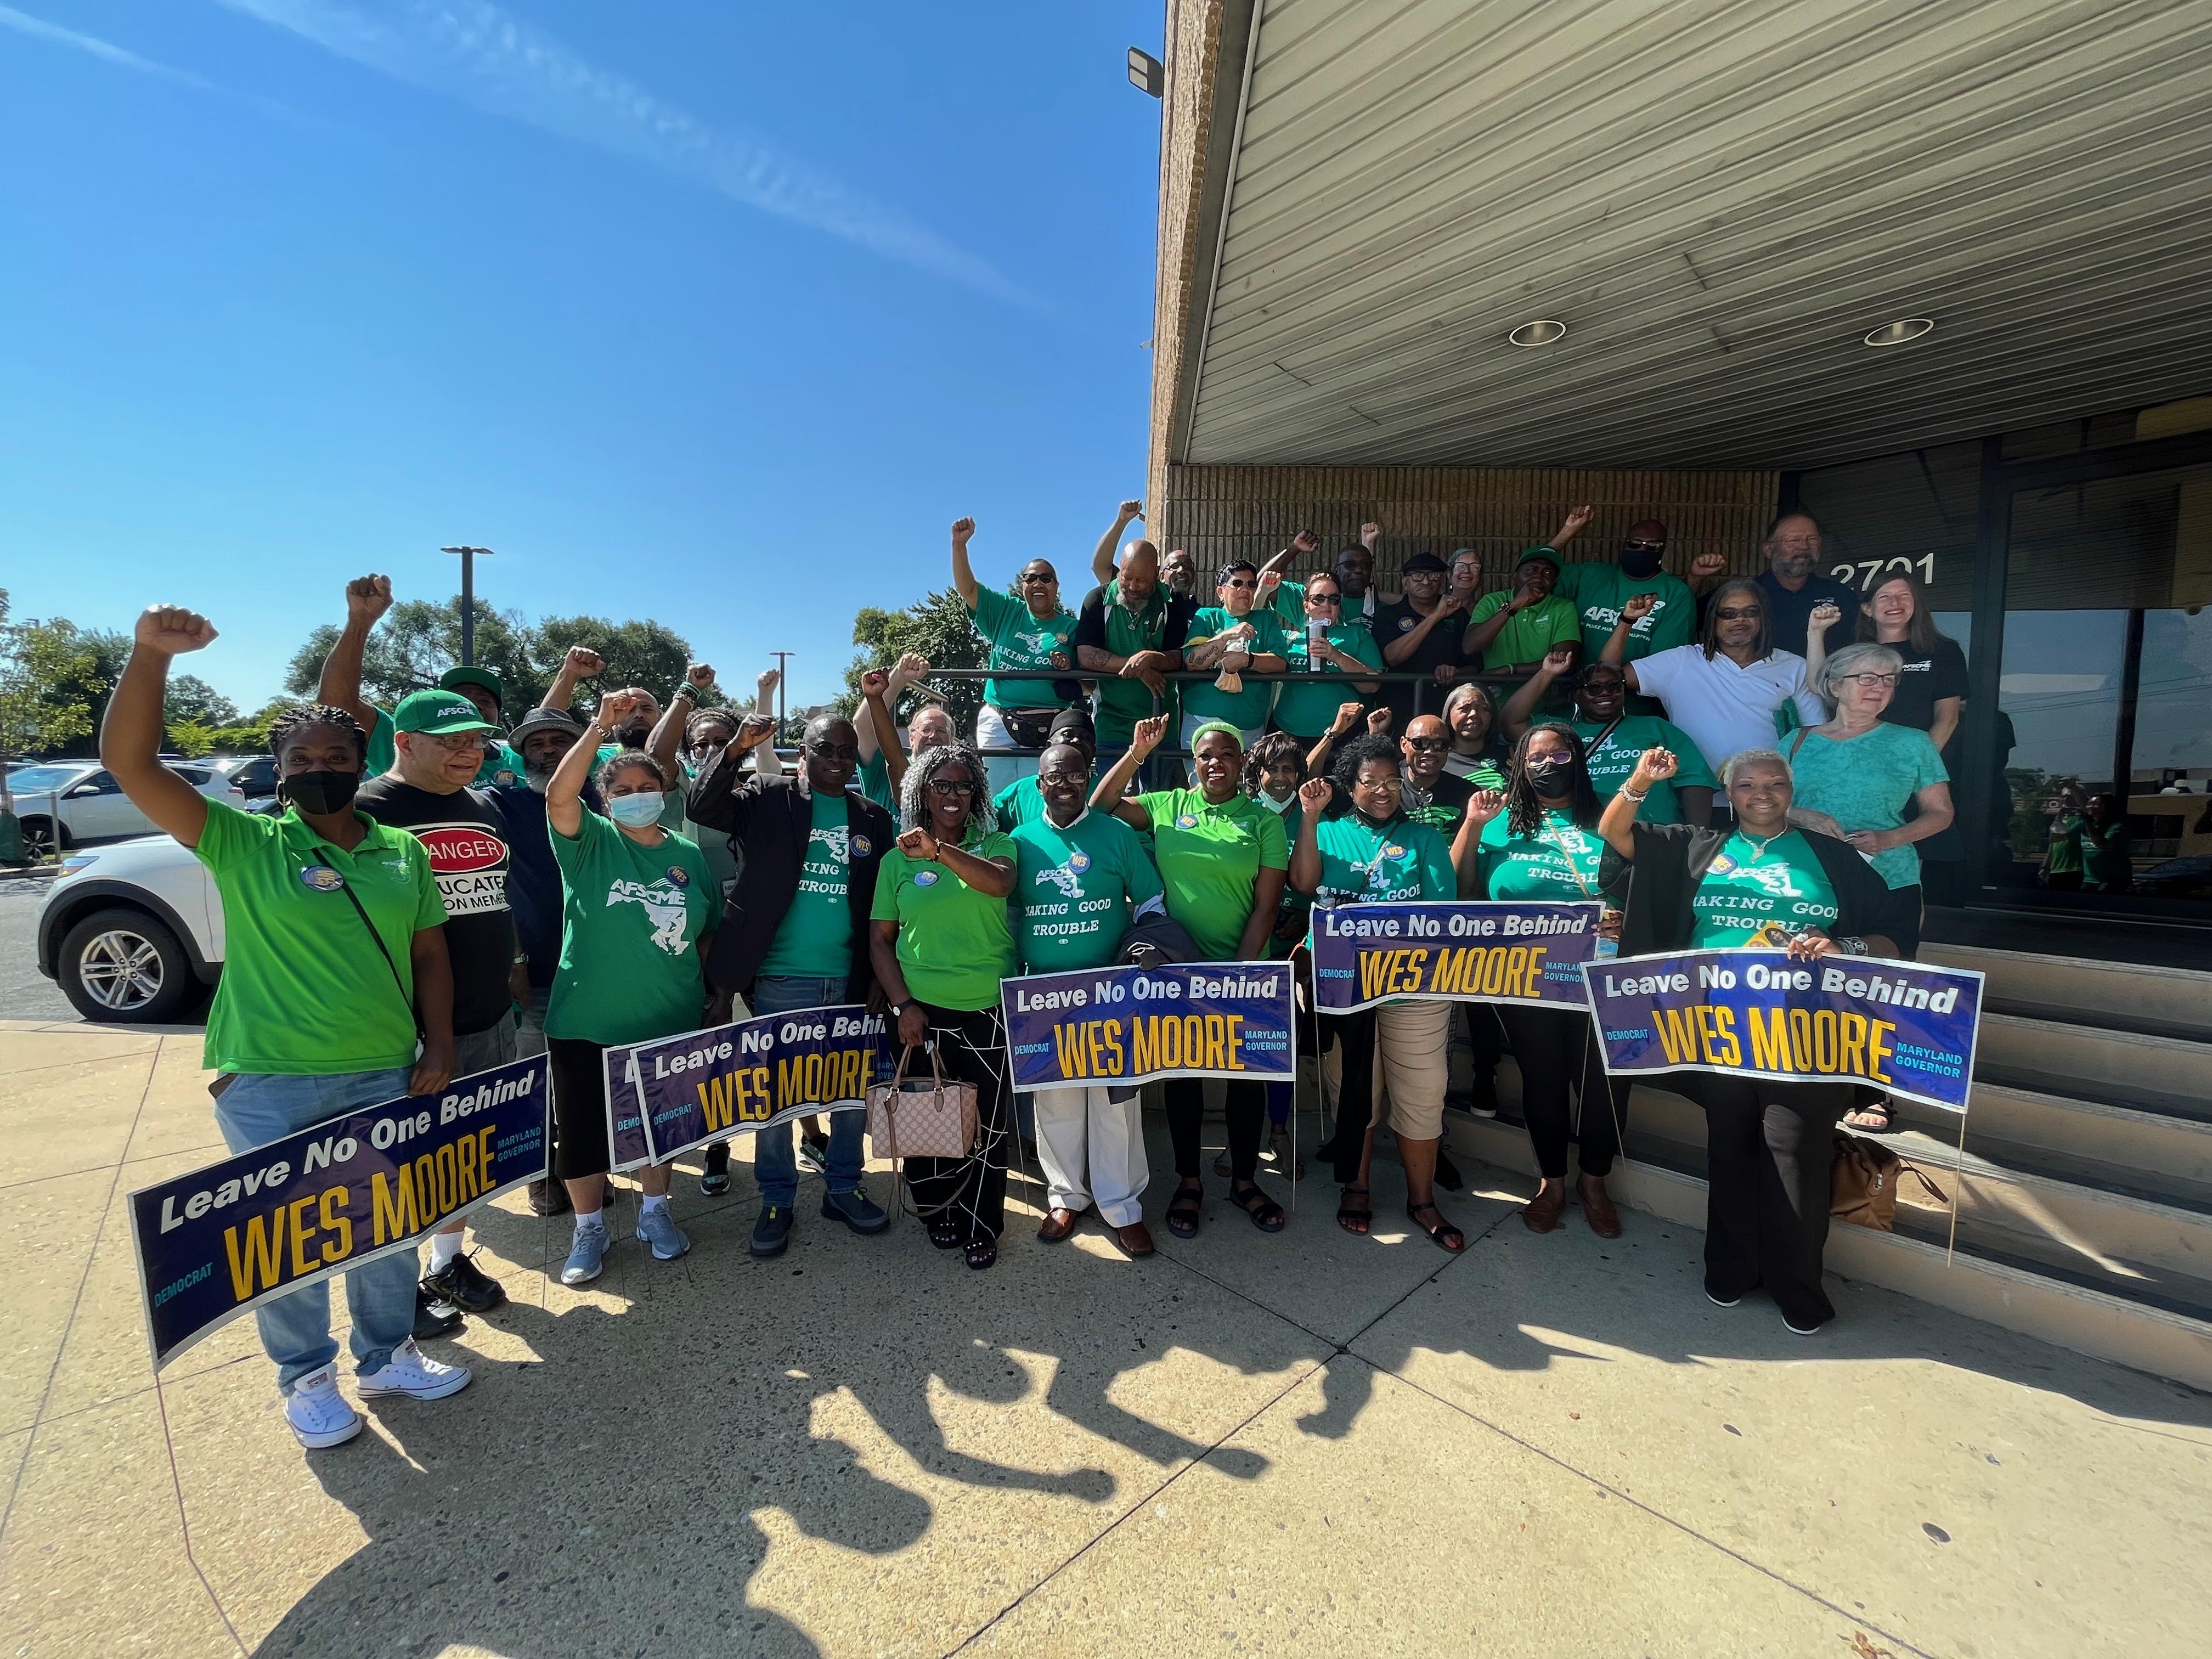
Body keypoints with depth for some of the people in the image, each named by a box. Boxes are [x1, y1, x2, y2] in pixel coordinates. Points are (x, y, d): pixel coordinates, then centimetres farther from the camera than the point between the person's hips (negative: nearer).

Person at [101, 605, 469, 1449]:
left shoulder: (404, 852, 3)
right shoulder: (242, 843, -5)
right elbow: (128, 761, -16)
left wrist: (439, 1045, 0)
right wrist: (151, 654, -28)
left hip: (384, 1075, 3)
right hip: (267, 1084, -2)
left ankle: (387, 1356, 37)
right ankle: (307, 1378, 35)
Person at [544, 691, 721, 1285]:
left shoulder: (688, 854, 3)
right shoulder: (590, 842, -6)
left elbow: (710, 930, 11)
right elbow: (558, 794, -27)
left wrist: (704, 985, 1)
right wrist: (602, 727, -33)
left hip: (669, 1023, 3)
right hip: (587, 1024, -2)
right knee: (585, 1129, 10)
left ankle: (655, 1213, 38)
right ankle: (589, 1229, 32)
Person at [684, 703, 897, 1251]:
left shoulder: (873, 818, 7)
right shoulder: (767, 797, 1)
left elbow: (885, 904, 7)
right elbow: (701, 806, -13)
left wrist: (879, 978, 3)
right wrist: (737, 749, -25)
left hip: (850, 983, 3)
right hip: (778, 980, -2)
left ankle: (844, 1188, 31)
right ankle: (776, 1200, 27)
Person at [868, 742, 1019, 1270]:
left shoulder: (995, 844, 3)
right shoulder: (898, 858, 4)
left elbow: (1000, 883, -20)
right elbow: (879, 938, 4)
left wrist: (940, 849, -32)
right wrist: (903, 1005, -5)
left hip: (989, 1011, 0)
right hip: (923, 1012, 1)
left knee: (986, 1125, 6)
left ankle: (982, 1228, 26)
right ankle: (940, 1215, 35)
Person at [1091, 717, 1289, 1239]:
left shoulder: (1263, 820, -1)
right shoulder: (1167, 806, 3)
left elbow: (1266, 905, -4)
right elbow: (1101, 806, -4)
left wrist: (1240, 972, -10)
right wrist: (1137, 754, -13)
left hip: (1243, 971, 0)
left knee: (1247, 1072, 10)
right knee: (1182, 1071, 11)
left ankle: (1244, 1180, 31)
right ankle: (1189, 1181, 29)